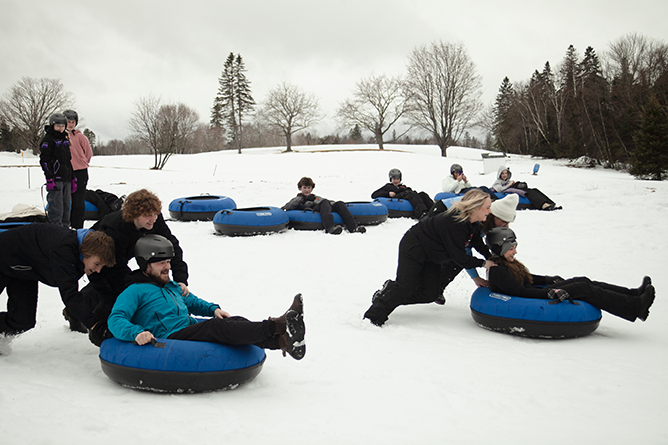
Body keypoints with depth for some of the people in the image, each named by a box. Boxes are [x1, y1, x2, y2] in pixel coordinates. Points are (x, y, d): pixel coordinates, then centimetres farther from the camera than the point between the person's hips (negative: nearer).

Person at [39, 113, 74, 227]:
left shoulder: (65, 139, 19)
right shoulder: (48, 140, -4)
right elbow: (44, 161, -11)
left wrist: (73, 179, 20)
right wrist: (49, 179, -18)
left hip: (66, 179, 8)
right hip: (56, 179, -8)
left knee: (66, 206, 11)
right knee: (56, 208, -10)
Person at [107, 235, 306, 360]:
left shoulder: (172, 287, 30)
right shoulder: (134, 291, 5)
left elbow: (192, 302, 43)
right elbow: (115, 320, -6)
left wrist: (213, 309, 21)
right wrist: (136, 332, -28)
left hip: (192, 329, 8)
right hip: (170, 339, -7)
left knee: (236, 322, -20)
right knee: (216, 326, -32)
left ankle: (282, 340, -44)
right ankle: (276, 326, -47)